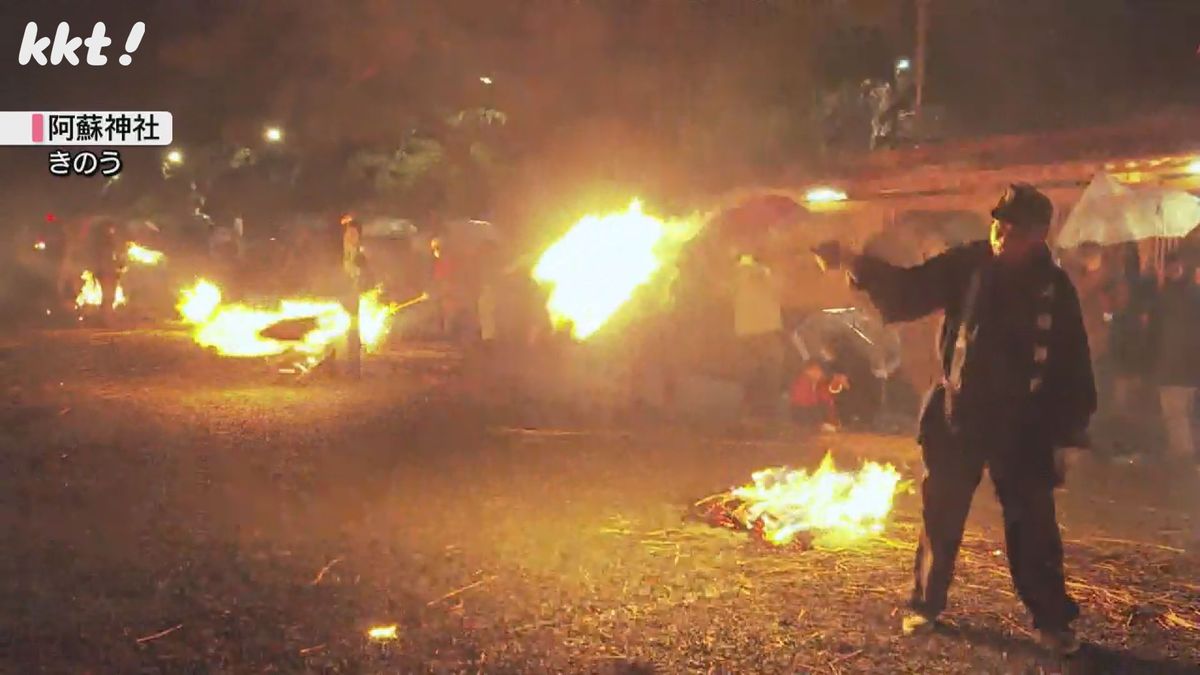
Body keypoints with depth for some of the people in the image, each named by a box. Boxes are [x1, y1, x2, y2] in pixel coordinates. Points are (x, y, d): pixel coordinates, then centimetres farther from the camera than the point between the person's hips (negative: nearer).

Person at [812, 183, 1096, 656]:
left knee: (1033, 526, 4)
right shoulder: (966, 265, -4)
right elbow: (907, 290, -9)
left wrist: (1069, 435, -2)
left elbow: (1074, 365, 0)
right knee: (940, 516, 9)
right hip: (957, 418, 0)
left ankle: (1051, 620, 18)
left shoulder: (1056, 288, -3)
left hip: (1023, 427, 0)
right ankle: (925, 605, 25)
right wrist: (855, 264, -25)